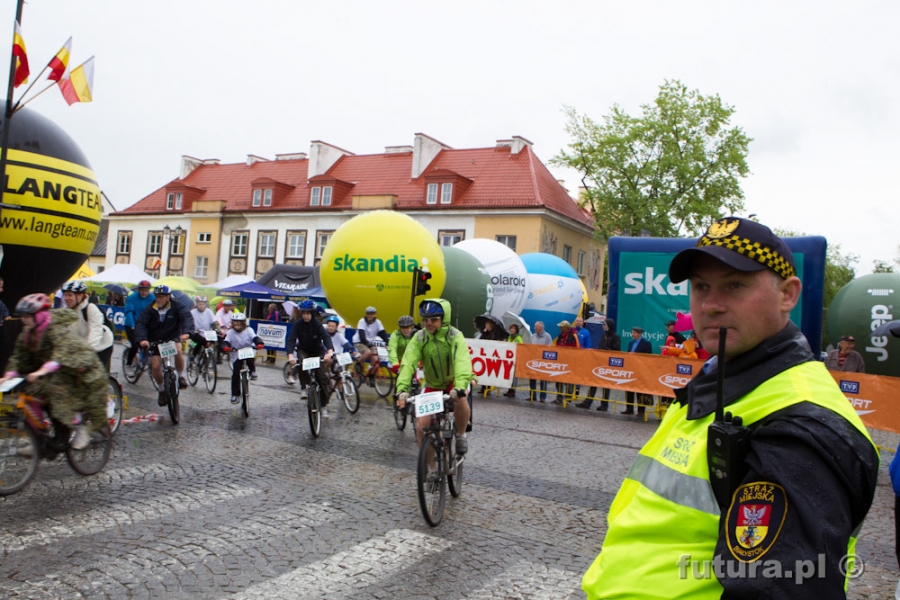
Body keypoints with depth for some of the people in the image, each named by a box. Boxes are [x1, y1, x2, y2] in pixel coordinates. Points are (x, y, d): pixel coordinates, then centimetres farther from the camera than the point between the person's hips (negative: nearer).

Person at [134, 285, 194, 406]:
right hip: (156, 341, 2)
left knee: (178, 350, -34)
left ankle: (181, 377, -12)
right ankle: (161, 391, 17)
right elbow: (140, 324, -16)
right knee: (155, 366, -9)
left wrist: (186, 332, -47)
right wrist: (142, 339, -35)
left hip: (173, 338, -2)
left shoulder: (177, 306, -11)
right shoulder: (150, 309, -8)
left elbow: (187, 317, -27)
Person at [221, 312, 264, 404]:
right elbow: (226, 341, -17)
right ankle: (235, 395, 8)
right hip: (237, 355, 1)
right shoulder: (231, 332, -8)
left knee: (250, 360, -37)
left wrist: (259, 343, -44)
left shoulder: (249, 330, -11)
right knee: (235, 374, -2)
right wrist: (225, 347, -40)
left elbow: (255, 337, -24)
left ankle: (253, 372, -8)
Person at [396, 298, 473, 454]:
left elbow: (462, 363, -38)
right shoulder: (419, 338, -17)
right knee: (421, 426, -10)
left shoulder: (455, 336, -23)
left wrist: (459, 388, -56)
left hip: (454, 381, -2)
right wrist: (402, 389, -45)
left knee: (460, 400, -36)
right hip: (432, 384, 2)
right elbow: (408, 363, -28)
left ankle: (461, 435, -8)